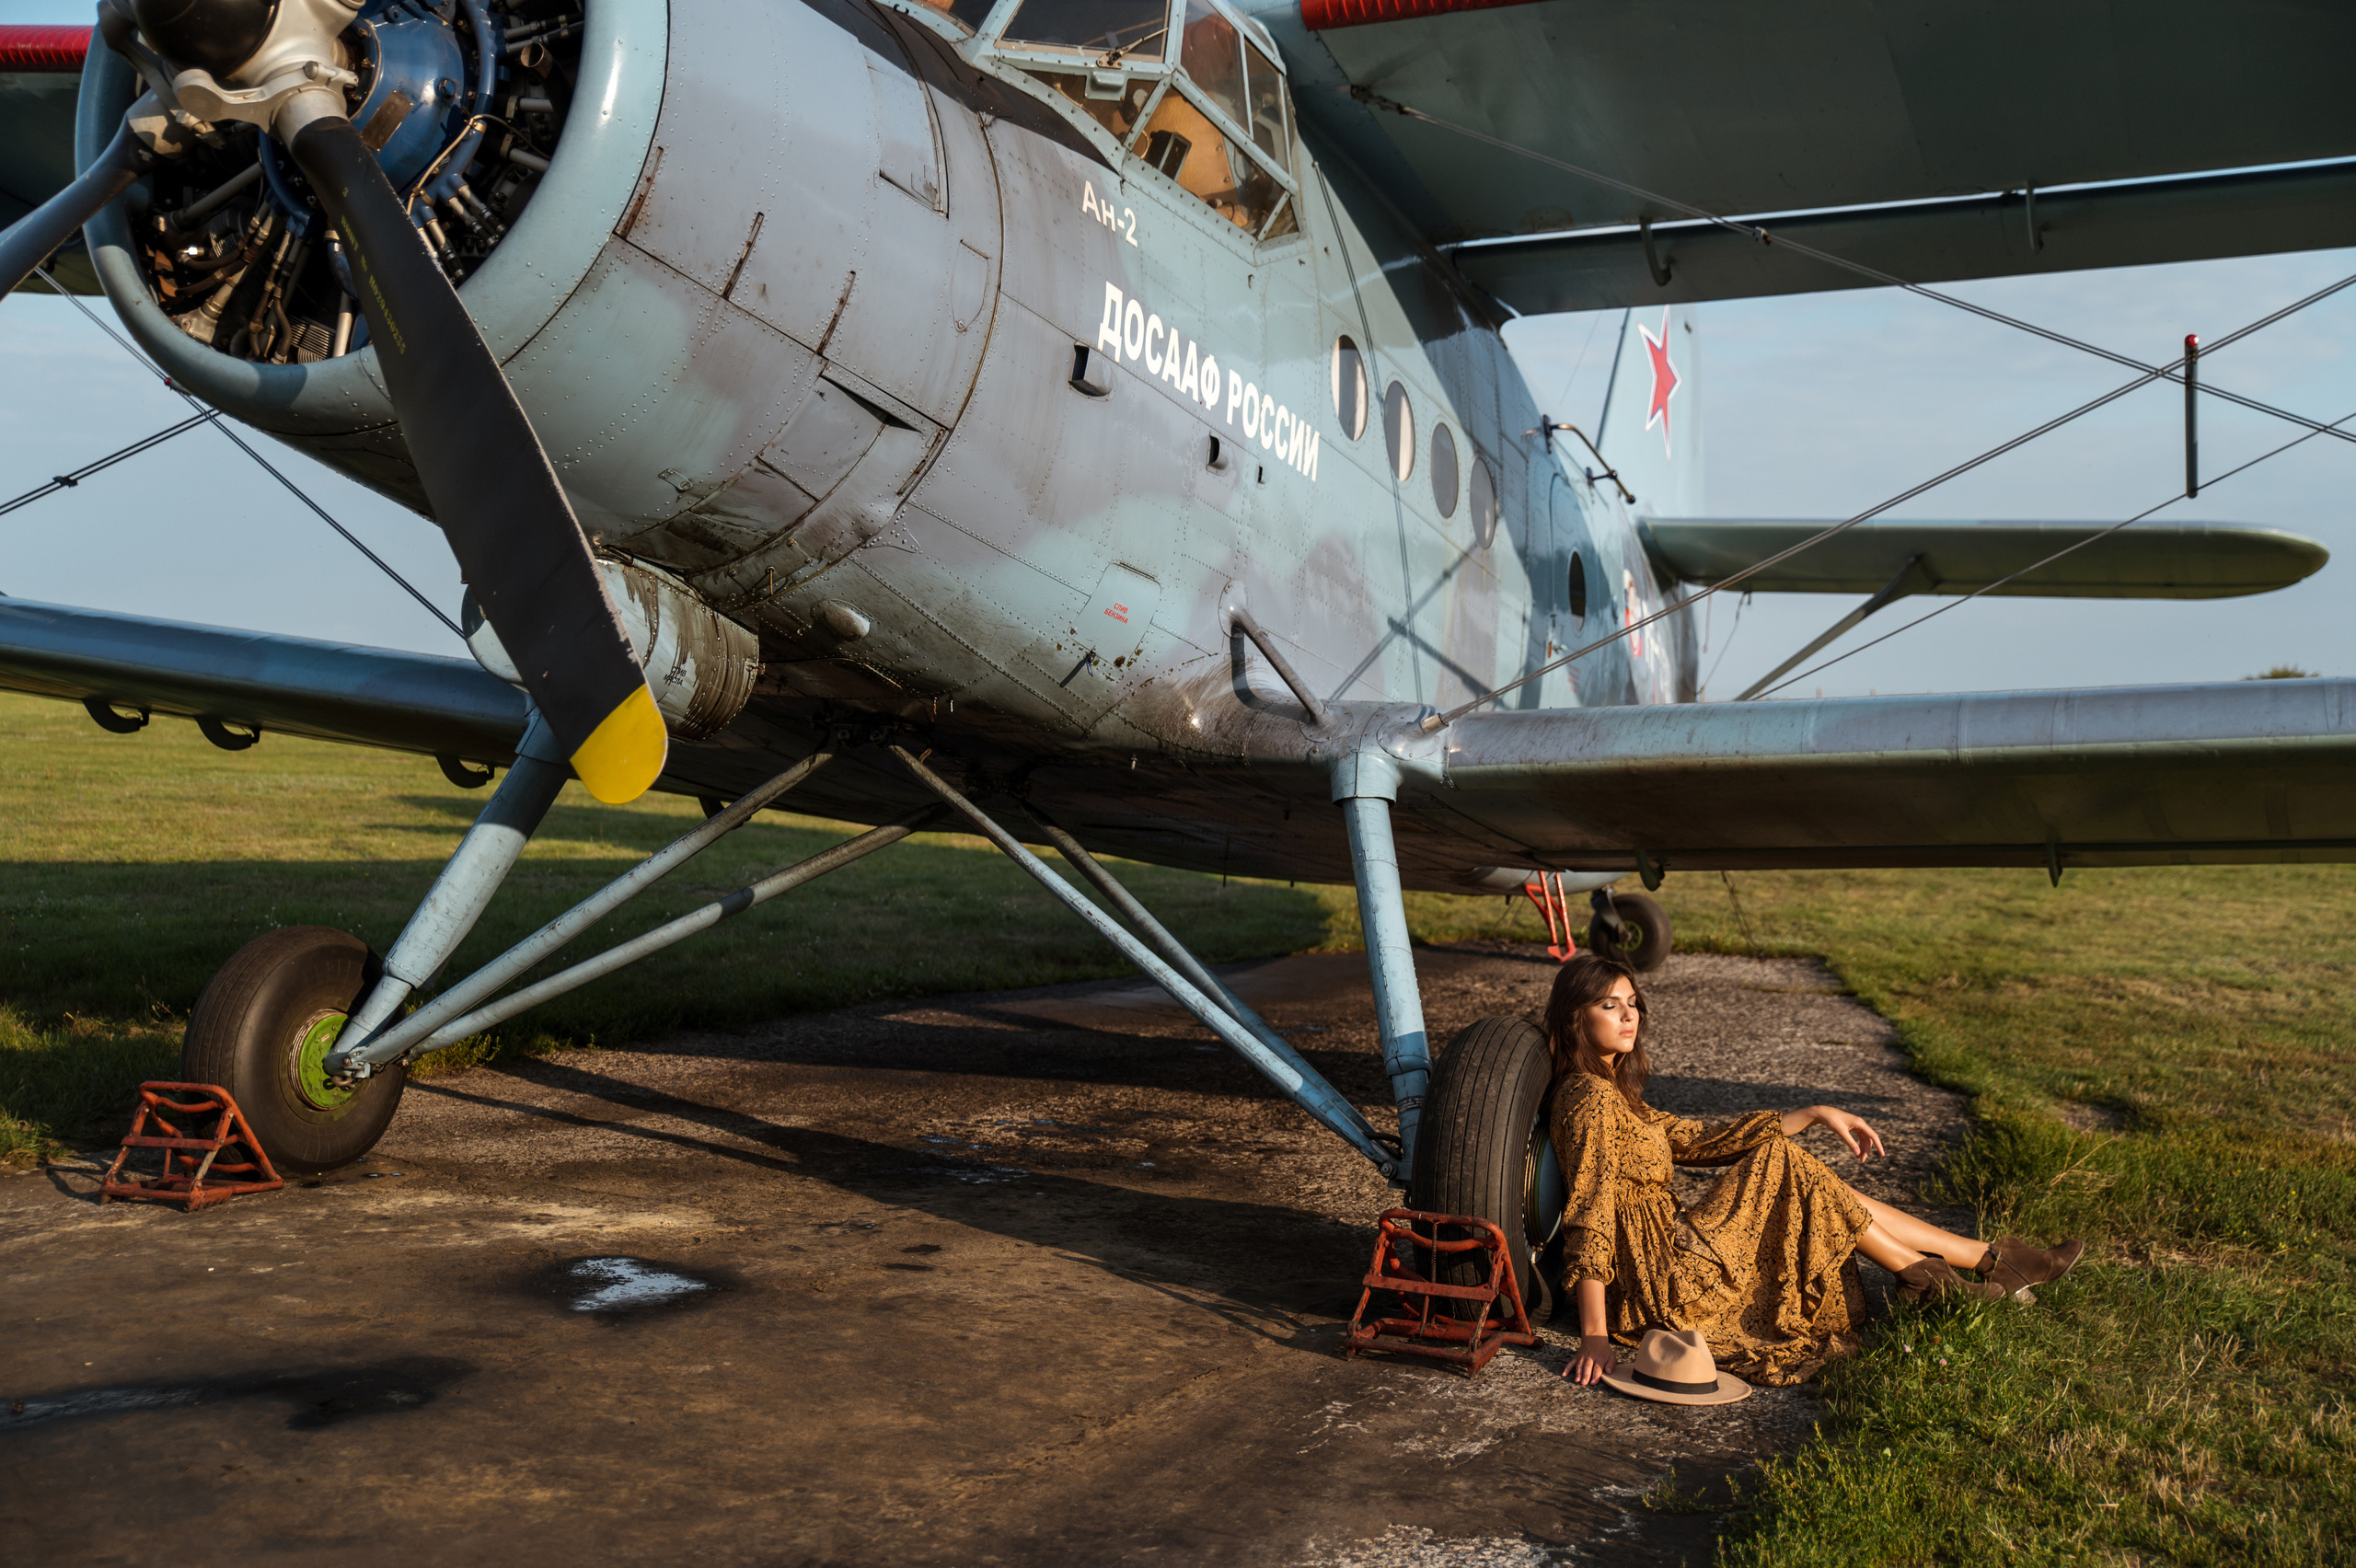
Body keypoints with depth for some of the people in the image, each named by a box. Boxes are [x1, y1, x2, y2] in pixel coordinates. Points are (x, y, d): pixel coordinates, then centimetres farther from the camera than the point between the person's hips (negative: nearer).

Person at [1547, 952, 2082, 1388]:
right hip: (1664, 1277, -10)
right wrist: (1595, 1338, -31)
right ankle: (1919, 1272, 9)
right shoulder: (1591, 1098, -18)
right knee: (1784, 1167, -6)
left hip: (1668, 1253, 10)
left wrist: (1812, 1114, 12)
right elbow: (1590, 1214, -25)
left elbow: (1698, 1138, 16)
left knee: (1829, 1198, 8)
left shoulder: (1612, 1092, 14)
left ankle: (1987, 1260, 15)